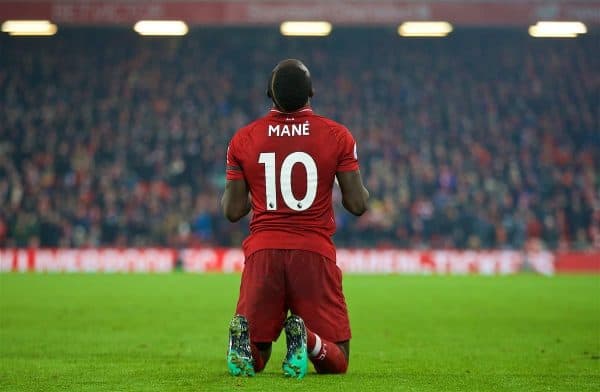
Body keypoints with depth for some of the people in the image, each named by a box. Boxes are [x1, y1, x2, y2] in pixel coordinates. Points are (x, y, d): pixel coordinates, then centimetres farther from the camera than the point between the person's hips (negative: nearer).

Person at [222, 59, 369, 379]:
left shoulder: (243, 139, 5)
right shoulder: (337, 136, 1)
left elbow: (232, 210, 5)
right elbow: (358, 204, 0)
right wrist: (359, 189, 23)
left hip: (263, 253, 1)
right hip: (315, 254, -1)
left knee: (251, 361, 13)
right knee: (336, 361, 7)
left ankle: (244, 336, -23)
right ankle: (307, 339, -28)